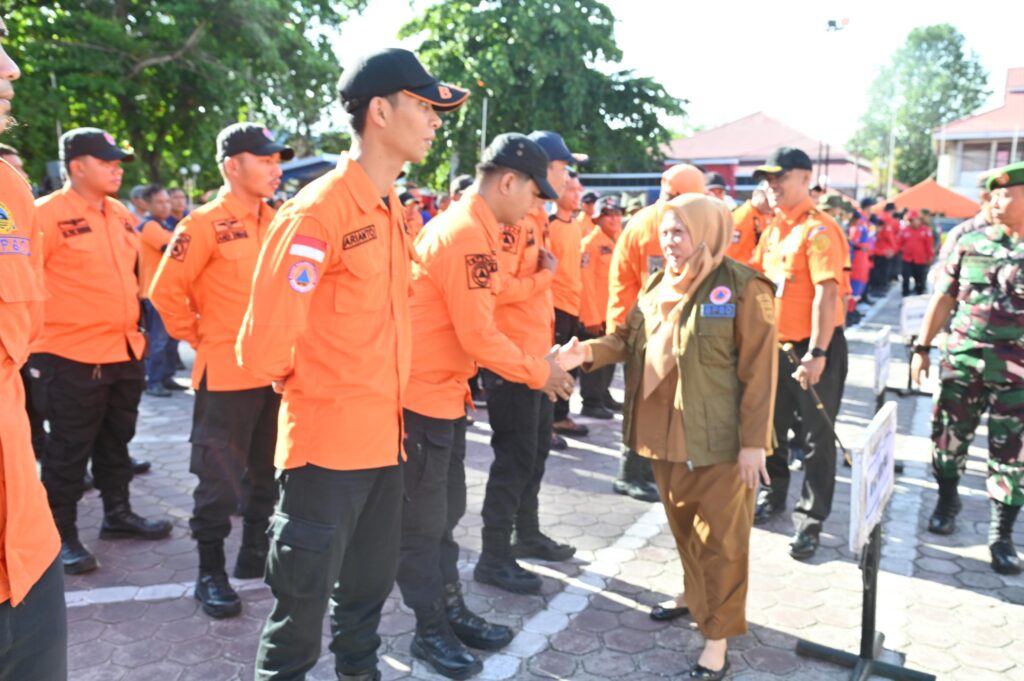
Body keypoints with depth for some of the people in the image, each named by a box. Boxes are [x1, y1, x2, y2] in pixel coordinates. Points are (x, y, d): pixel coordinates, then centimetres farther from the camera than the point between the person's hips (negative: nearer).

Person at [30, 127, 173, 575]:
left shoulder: (121, 215, 10)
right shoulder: (47, 215, -13)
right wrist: (47, 326, -12)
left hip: (126, 352, 7)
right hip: (72, 357, -7)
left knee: (116, 442, 19)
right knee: (69, 451, 3)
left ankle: (117, 514, 33)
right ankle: (62, 536, 16)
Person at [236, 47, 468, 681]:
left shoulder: (391, 209, 10)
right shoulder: (320, 208, -18)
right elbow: (265, 334, -21)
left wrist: (388, 402, 14)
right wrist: (297, 382, -3)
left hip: (383, 435, 8)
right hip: (327, 438, -8)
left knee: (371, 585, 21)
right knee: (304, 598, 8)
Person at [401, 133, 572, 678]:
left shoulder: (469, 228, 12)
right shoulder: (466, 235, -20)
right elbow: (478, 336, -23)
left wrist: (535, 361, 9)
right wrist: (539, 373, -11)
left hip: (445, 393, 10)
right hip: (422, 396, -10)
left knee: (446, 511, 18)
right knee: (423, 520, 5)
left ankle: (451, 611, 32)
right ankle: (430, 631, 20)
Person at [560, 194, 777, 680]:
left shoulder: (744, 288, -13)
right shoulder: (658, 286, 9)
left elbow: (759, 372, -14)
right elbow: (629, 339, 12)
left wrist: (753, 442, -16)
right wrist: (587, 351, -8)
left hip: (718, 439, -6)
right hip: (666, 434, 7)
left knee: (720, 537, 4)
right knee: (682, 525, 22)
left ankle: (717, 641, 15)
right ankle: (694, 594, 45)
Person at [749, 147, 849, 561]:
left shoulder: (818, 230, -16)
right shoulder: (773, 228, 9)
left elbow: (827, 294, -23)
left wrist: (817, 353, -27)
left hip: (815, 348, -8)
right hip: (776, 344, 8)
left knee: (817, 437, 3)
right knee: (771, 427, 18)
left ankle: (810, 521, 13)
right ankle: (772, 495, 37)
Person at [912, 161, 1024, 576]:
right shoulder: (969, 243, 2)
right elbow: (944, 298, 6)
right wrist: (923, 347, 4)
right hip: (961, 360, 2)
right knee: (948, 438, 11)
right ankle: (947, 499, 35)